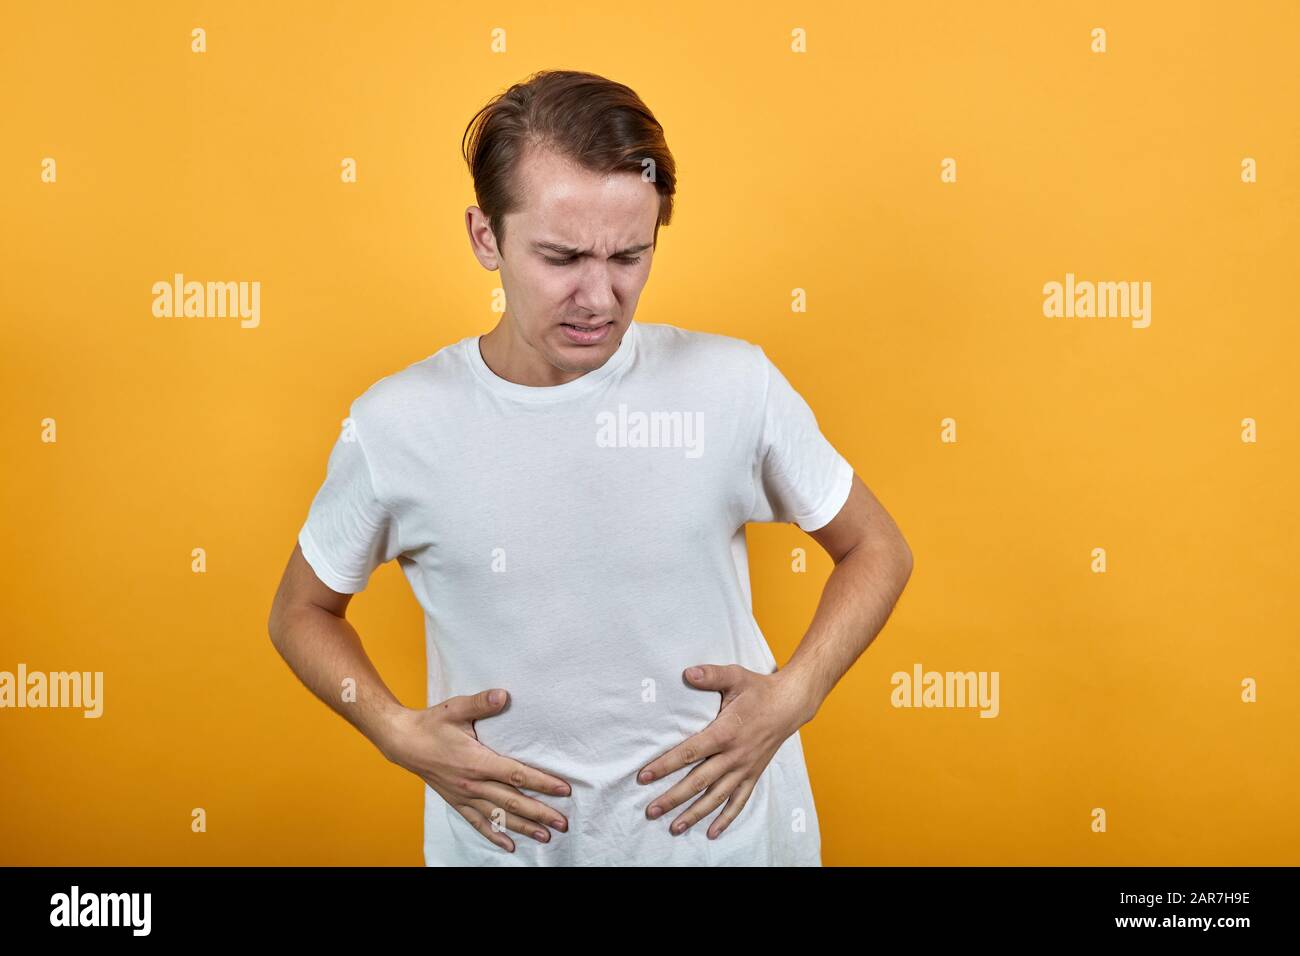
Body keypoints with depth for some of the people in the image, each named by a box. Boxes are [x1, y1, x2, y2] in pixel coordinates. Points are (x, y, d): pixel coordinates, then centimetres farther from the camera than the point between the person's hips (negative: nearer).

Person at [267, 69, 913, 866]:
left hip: (729, 829, 0)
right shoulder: (395, 425, -11)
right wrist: (400, 734, -10)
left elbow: (878, 551, 2)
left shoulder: (736, 386, -12)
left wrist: (791, 697, -12)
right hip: (506, 838, 0)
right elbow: (303, 611, 5)